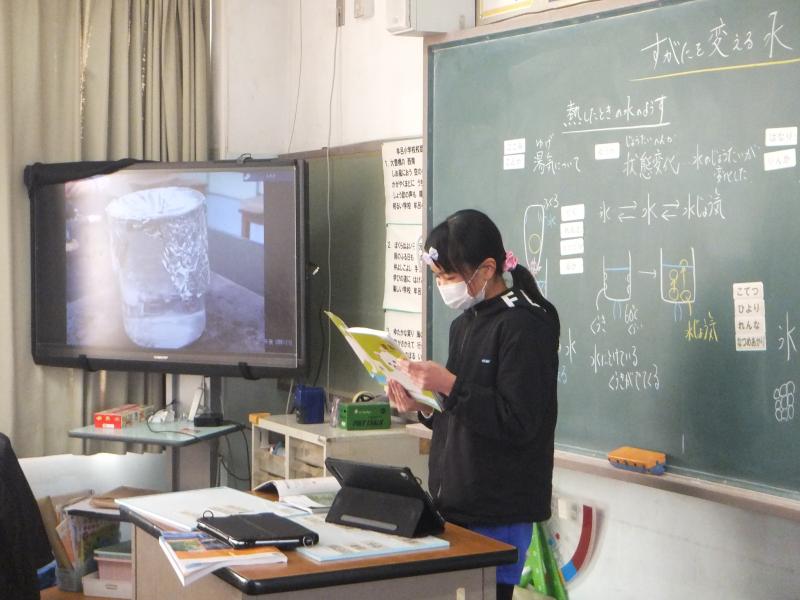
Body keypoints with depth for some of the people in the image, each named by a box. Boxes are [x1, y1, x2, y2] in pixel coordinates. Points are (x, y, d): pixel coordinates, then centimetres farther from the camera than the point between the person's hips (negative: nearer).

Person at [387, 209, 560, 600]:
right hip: (454, 507, 8)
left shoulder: (523, 326, -13)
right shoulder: (464, 324, 13)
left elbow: (517, 423, -19)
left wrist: (449, 385, -22)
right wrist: (422, 407, 1)